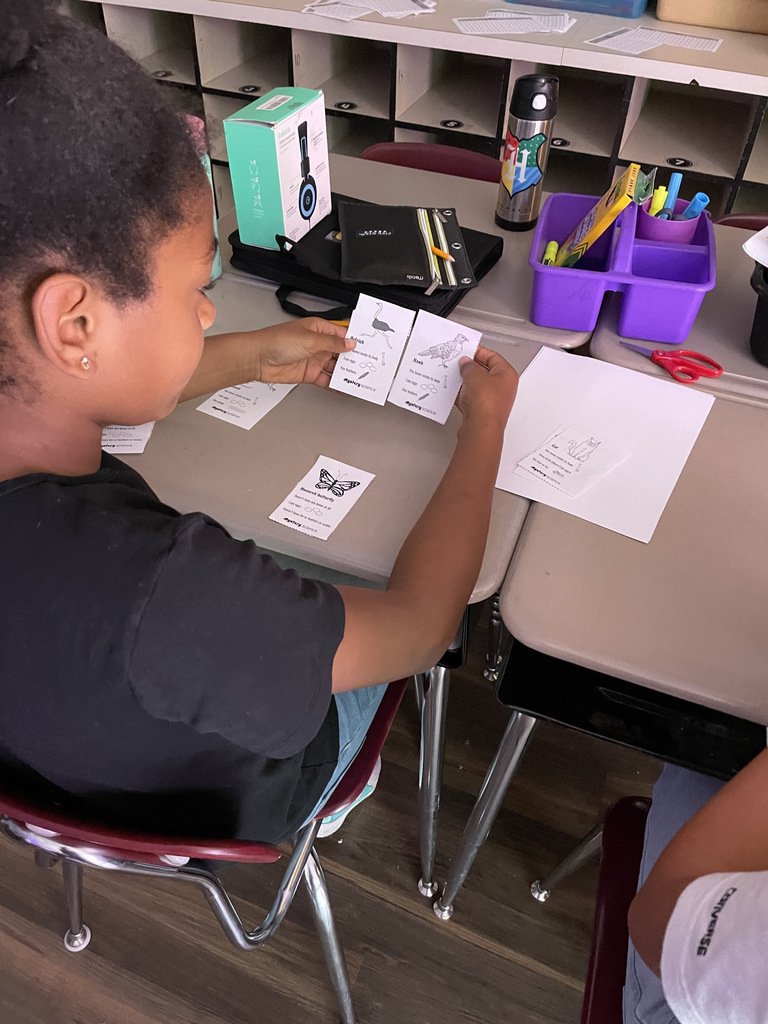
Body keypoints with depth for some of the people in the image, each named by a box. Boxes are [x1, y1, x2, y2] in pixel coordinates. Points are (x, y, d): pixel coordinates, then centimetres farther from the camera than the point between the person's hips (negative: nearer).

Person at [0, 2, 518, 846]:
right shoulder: (147, 598, -48)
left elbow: (91, 392, -1)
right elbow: (418, 625, -30)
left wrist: (254, 358, 2)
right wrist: (485, 425, -17)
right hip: (225, 801, -5)